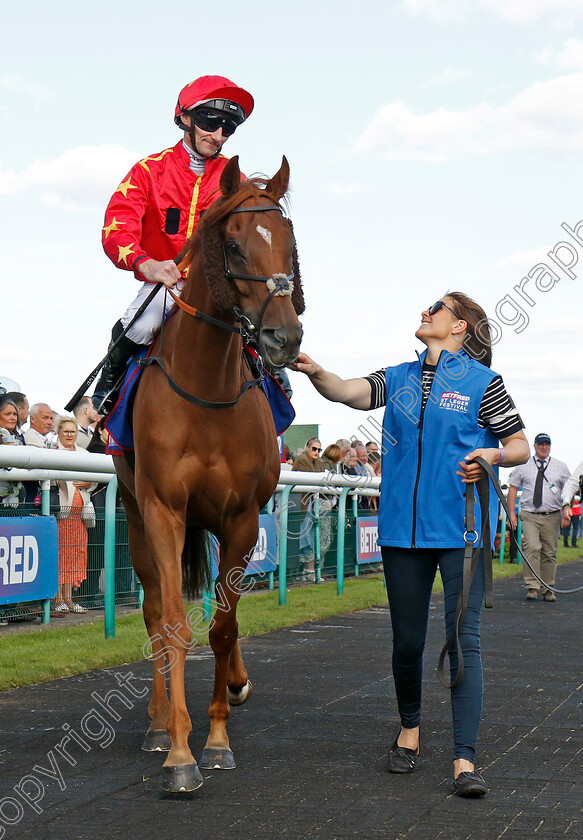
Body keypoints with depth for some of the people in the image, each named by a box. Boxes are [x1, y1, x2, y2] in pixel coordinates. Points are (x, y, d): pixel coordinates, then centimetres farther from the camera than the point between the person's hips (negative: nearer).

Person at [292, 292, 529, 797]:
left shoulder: (483, 382, 1)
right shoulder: (399, 379, 12)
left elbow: (521, 446, 2)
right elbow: (348, 392, -5)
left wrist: (492, 456, -20)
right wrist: (314, 371, -25)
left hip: (462, 529, -4)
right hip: (403, 527, 4)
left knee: (464, 639, -9)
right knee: (407, 640, 11)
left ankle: (465, 760, -7)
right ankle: (410, 728, 34)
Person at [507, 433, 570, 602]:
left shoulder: (560, 467, 10)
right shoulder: (523, 466, 8)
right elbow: (513, 488, 11)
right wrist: (512, 514, 4)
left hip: (552, 517, 2)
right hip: (529, 515, -1)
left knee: (550, 553, 2)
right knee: (532, 548, -18)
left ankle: (547, 589, 11)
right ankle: (532, 587, -17)